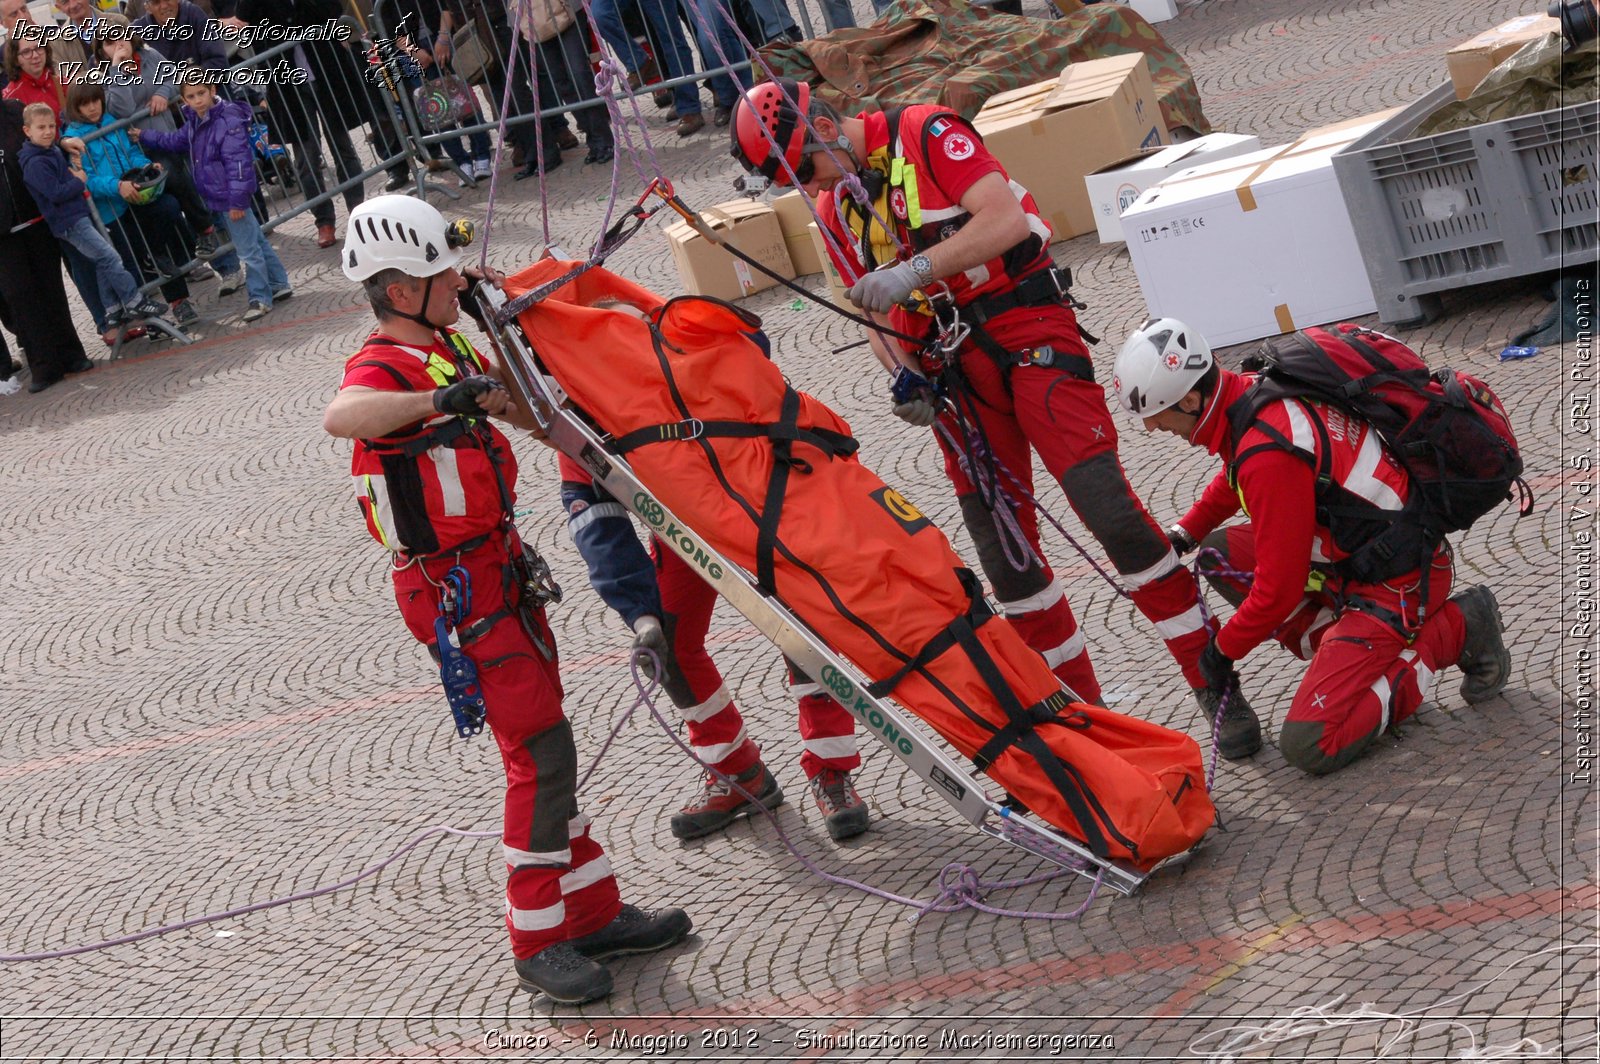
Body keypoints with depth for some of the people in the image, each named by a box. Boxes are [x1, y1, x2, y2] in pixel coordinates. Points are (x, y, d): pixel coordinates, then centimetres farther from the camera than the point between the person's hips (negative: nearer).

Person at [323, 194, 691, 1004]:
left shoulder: (447, 347, 9)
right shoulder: (385, 368, -21)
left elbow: (520, 412, 28)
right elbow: (340, 417, -46)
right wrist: (442, 399, -52)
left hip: (497, 564, 10)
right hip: (456, 589, -9)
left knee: (544, 741, 14)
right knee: (541, 752, -9)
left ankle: (591, 912, 23)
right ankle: (538, 944, 0)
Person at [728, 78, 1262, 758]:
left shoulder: (926, 135, -8)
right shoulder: (835, 206, 13)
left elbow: (1006, 219, -21)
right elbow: (876, 311, 17)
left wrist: (913, 269, -29)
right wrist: (903, 372, -4)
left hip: (1025, 326, -7)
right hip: (950, 364, 7)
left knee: (1106, 506, -17)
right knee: (1001, 543, 3)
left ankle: (1216, 687, -10)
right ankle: (1081, 708, 15)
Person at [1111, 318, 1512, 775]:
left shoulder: (1268, 454, -30)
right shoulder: (1252, 391, -1)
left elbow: (1279, 589, -22)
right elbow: (1235, 480, 25)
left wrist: (1223, 649, -6)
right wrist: (1183, 534, 18)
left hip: (1397, 586, -10)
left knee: (1309, 747, -13)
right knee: (1220, 552, 10)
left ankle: (1454, 630, -2)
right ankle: (1340, 649, 8)